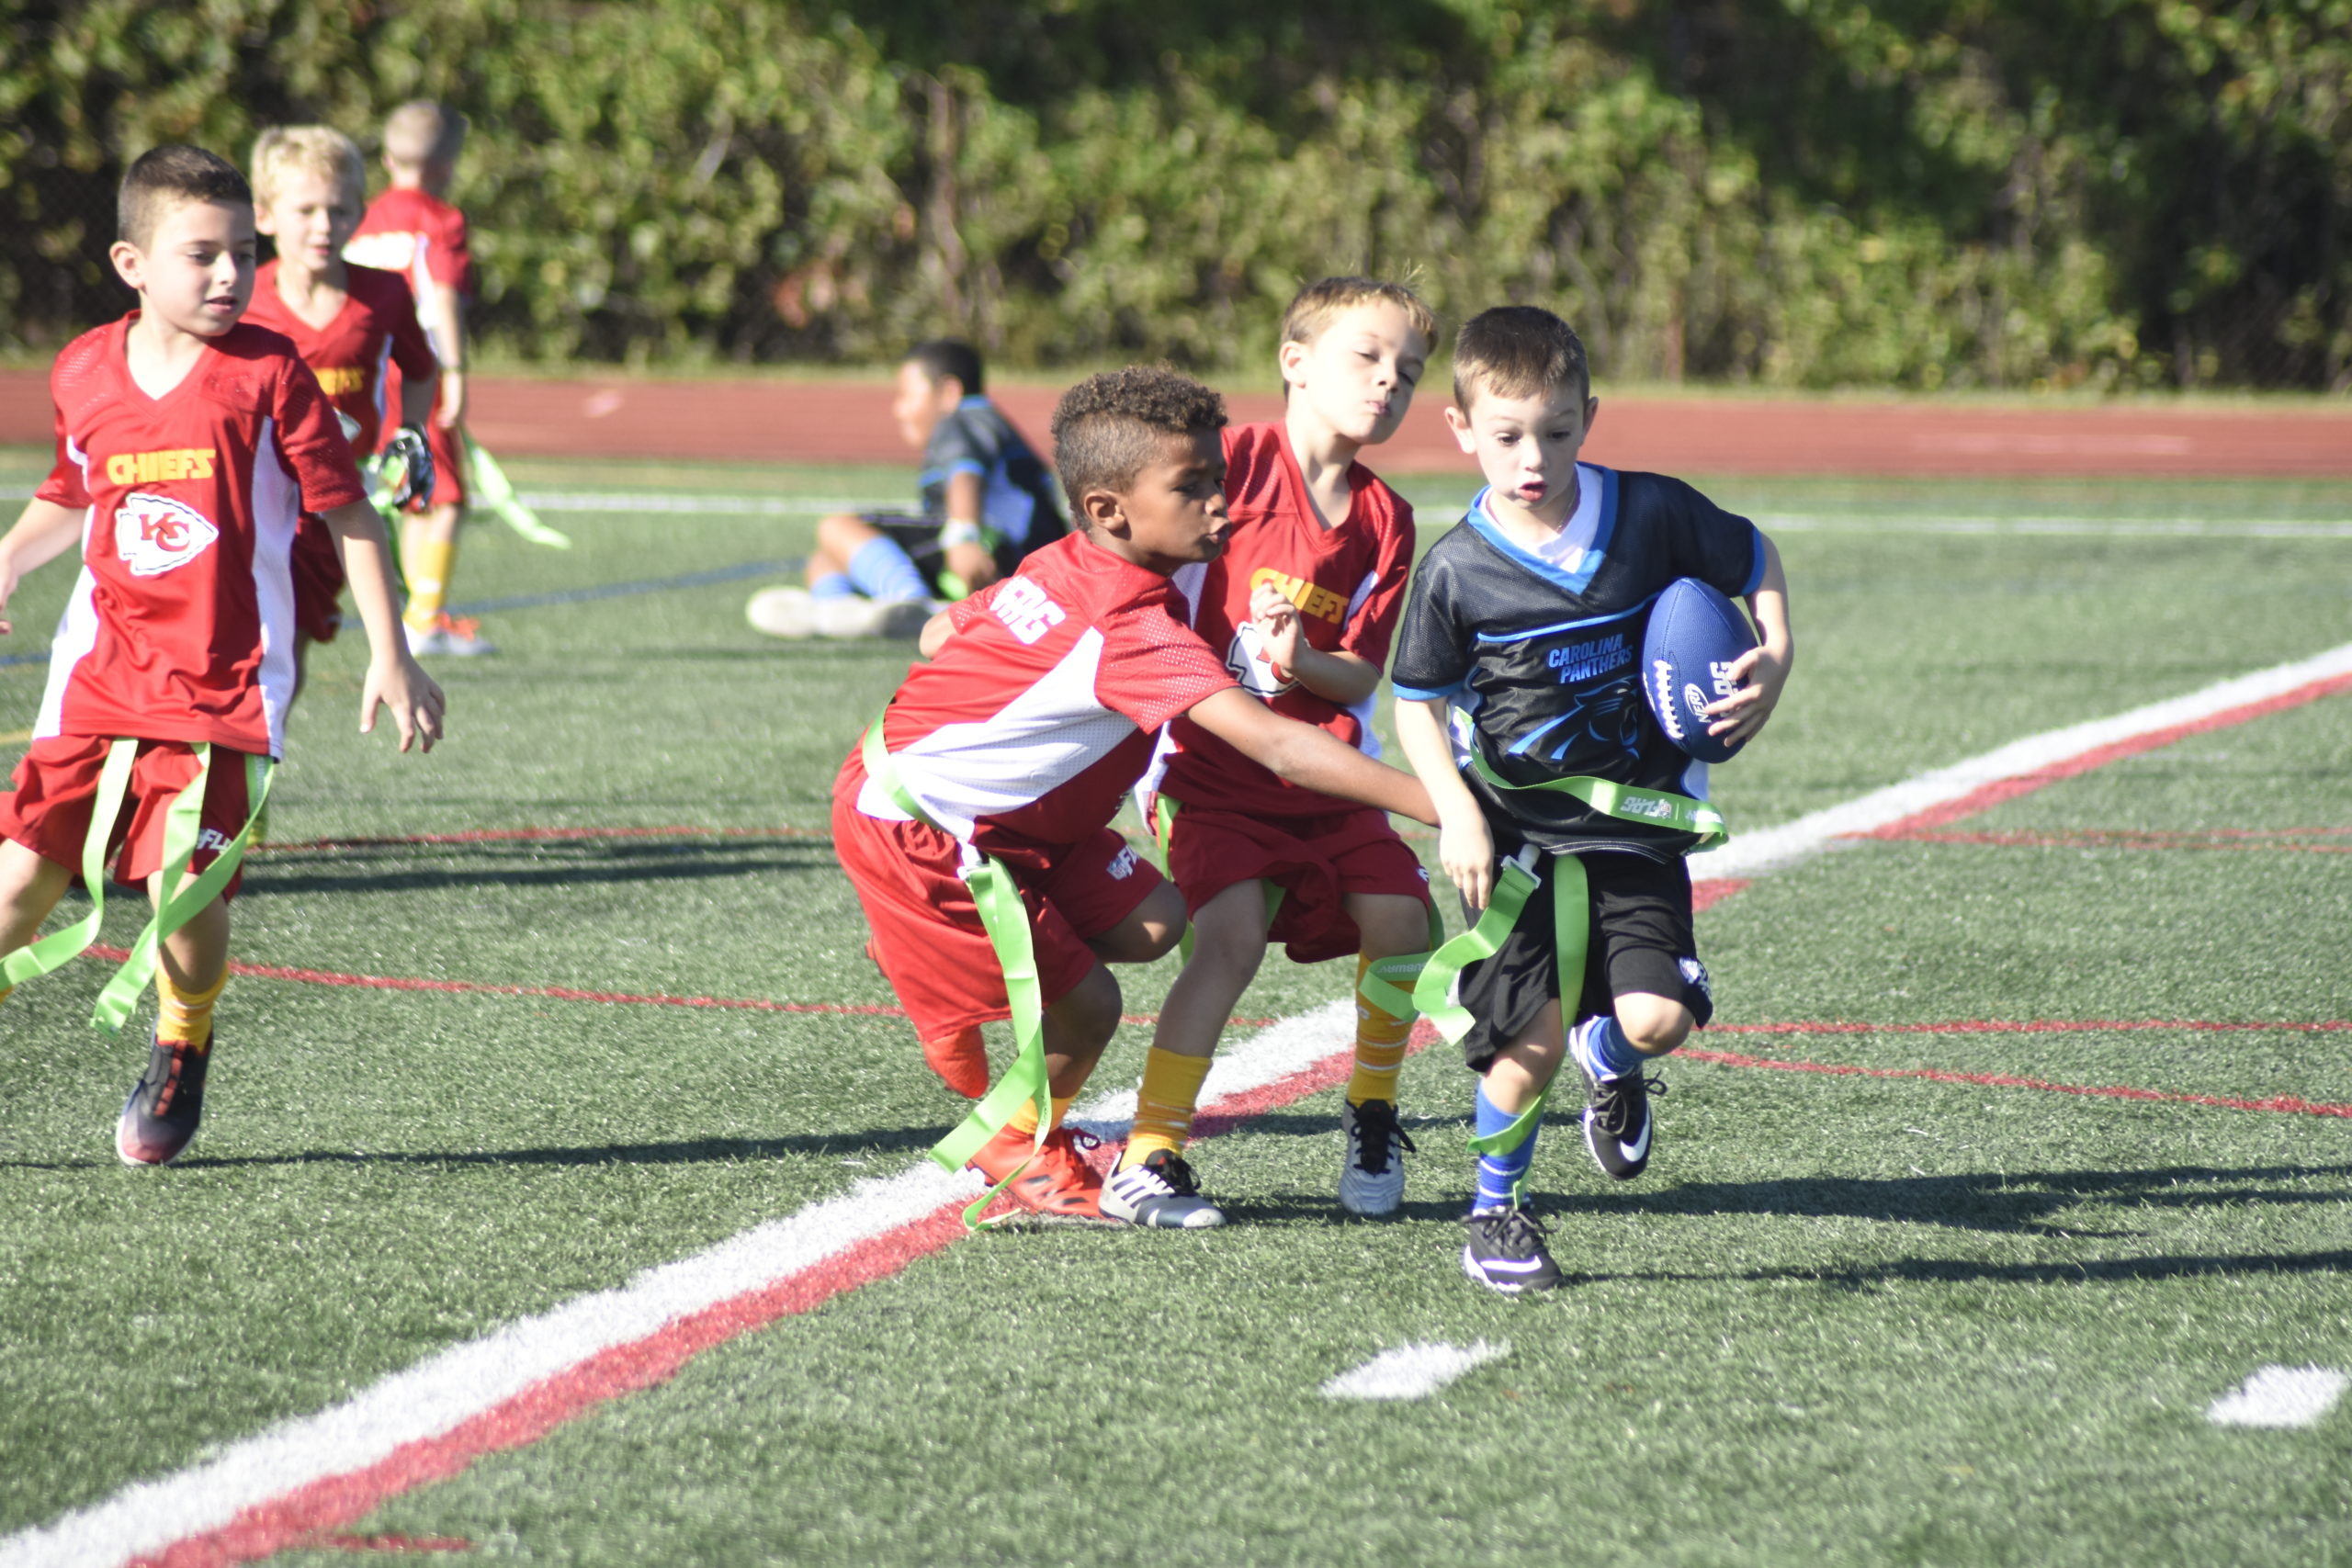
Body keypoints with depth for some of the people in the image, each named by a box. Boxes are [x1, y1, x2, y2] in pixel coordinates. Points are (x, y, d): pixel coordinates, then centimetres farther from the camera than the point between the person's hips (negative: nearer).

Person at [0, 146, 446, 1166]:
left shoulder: (266, 373, -5)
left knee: (186, 885, -10)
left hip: (221, 683, -3)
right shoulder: (84, 373, 5)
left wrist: (390, 657, -2)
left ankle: (181, 1055, 17)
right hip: (101, 668, 3)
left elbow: (348, 511, 0)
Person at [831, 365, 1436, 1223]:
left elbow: (938, 635, 15)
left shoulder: (1058, 569, -2)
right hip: (915, 826, -9)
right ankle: (1019, 1149, 22)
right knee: (1082, 1007, -6)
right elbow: (1278, 747, -38)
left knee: (1148, 922, 2)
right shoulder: (1134, 631, -30)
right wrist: (1435, 802, -42)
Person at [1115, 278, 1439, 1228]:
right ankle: (1148, 1155, -15)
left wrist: (1303, 661, -19)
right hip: (1210, 765, -5)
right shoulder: (1239, 461, -8)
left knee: (1400, 919, -10)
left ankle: (1372, 1116, 14)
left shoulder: (1385, 522, 5)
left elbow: (1362, 678, 1)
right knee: (1232, 934, -22)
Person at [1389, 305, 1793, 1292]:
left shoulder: (1652, 515, -5)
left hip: (1635, 820, 1)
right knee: (1533, 1034, -9)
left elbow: (1753, 559, 13)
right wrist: (1456, 814, -10)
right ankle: (1495, 1210, 15)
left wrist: (1775, 659, -3)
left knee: (1657, 1017, -14)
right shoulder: (1459, 569, -8)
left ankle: (1611, 1057, 25)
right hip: (1516, 832, -1)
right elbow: (1418, 701, 3)